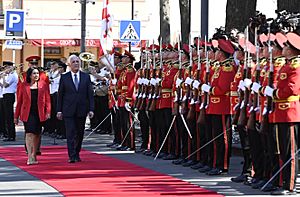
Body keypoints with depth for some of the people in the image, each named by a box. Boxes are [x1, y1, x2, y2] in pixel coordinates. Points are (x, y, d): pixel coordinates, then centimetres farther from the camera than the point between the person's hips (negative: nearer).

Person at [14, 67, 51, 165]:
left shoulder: (43, 85, 7)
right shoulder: (24, 85, 5)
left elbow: (47, 99, 5)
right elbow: (19, 101, 7)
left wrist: (48, 112, -9)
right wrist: (16, 116, 5)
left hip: (39, 113, 2)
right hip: (27, 113, -2)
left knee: (36, 134, 8)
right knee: (29, 133, -11)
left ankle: (34, 156, 20)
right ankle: (30, 156, -14)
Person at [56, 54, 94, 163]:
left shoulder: (86, 77, 7)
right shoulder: (64, 77, 3)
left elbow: (90, 94, 6)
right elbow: (60, 94, 4)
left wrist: (91, 109, -2)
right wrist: (59, 110, -1)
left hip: (82, 110, 2)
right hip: (68, 110, -2)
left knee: (80, 134, 8)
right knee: (70, 133, -8)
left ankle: (77, 154, 21)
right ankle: (72, 156, -9)